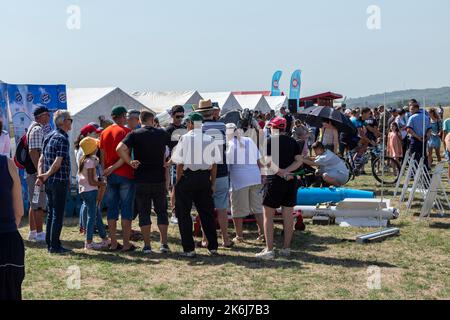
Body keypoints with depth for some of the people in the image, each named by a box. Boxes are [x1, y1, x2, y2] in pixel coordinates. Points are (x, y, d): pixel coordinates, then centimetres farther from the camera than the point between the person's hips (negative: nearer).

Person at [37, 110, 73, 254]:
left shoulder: (49, 137, 13)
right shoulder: (63, 139, -14)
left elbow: (41, 159, 11)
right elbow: (58, 163, -21)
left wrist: (41, 175, 2)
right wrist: (47, 175, -11)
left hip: (49, 182, 9)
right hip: (60, 181, -9)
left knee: (51, 213, 14)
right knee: (58, 215, -3)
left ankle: (50, 243, 19)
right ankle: (55, 246, 0)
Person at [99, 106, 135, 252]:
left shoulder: (104, 133, 9)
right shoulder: (126, 131, -7)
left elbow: (102, 155, 10)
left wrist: (105, 171, 13)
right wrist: (113, 167, -11)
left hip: (110, 176, 5)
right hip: (125, 174, -5)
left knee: (112, 209, 9)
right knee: (126, 209, 0)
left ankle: (113, 243, 11)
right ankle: (126, 244, 1)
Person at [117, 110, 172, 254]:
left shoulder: (134, 134, -4)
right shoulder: (162, 133, 3)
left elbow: (120, 148, -19)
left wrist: (130, 162, -9)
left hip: (141, 180, -1)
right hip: (159, 179, 1)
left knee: (144, 213, 6)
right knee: (161, 211, 11)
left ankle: (147, 245, 6)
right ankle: (164, 244, 10)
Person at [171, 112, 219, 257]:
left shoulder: (185, 138, -7)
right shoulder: (209, 139, 3)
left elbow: (180, 163, -8)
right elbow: (214, 164, 4)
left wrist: (178, 183, 0)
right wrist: (212, 183, 13)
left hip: (187, 176, -4)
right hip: (205, 178, 4)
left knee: (183, 213, 5)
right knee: (207, 212, 13)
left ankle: (189, 249, 4)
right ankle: (213, 247, 17)